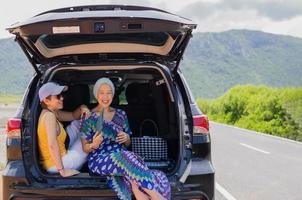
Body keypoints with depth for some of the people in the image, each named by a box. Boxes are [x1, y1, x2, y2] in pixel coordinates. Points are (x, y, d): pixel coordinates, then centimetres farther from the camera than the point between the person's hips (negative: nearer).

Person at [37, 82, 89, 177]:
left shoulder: (53, 112, 5)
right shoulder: (49, 115, -24)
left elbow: (73, 116, 19)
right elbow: (52, 145, -33)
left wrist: (81, 108, -3)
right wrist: (62, 170, -32)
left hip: (58, 157, 10)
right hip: (54, 165, -10)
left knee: (77, 124, 16)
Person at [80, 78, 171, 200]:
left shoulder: (121, 115, 14)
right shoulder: (89, 117, 3)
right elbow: (85, 148, 5)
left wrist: (126, 138, -3)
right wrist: (93, 145, -18)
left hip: (121, 157, 3)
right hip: (98, 160, -3)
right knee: (126, 158, -35)